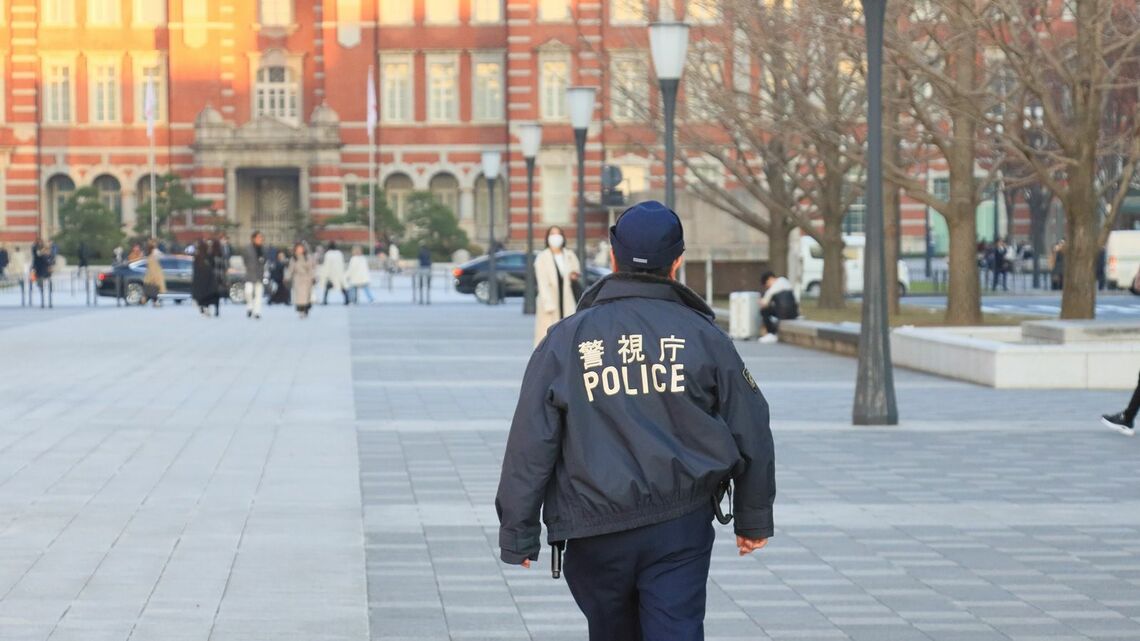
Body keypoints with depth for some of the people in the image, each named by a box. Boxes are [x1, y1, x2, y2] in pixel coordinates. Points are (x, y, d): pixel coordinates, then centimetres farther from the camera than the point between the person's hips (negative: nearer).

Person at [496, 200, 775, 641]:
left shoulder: (566, 340, -1)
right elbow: (750, 432, 6)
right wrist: (754, 518, 19)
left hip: (594, 533, 1)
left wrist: (518, 534, 3)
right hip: (681, 527, -1)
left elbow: (530, 444, -4)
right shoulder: (701, 336, 1)